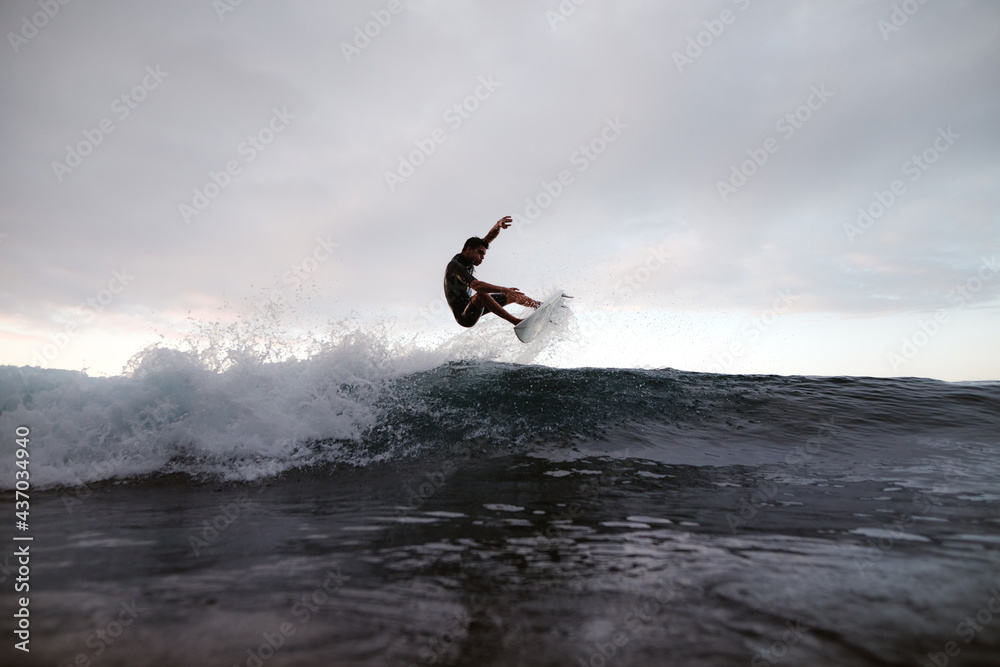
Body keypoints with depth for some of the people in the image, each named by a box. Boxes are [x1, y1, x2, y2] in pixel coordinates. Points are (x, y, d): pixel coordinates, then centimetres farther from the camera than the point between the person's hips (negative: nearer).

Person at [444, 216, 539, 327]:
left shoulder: (467, 257, 2)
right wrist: (503, 290, -45)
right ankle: (516, 322, -44)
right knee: (481, 294, -39)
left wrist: (497, 227, -20)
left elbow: (489, 238, 1)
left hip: (471, 305, 10)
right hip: (464, 317, -10)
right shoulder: (455, 265, -24)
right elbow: (475, 285, -40)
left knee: (512, 295, 12)